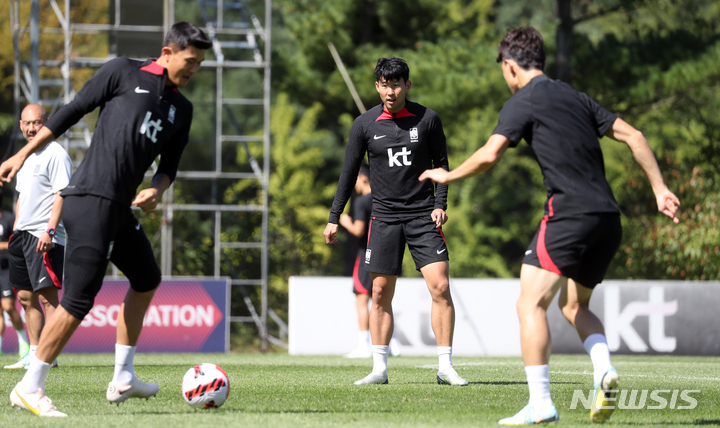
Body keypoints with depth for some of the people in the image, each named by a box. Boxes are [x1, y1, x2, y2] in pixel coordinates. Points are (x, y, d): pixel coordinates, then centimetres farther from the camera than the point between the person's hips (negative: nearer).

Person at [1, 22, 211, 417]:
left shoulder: (182, 109, 18)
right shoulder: (123, 73, -2)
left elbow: (169, 164, 21)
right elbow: (73, 111, 0)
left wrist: (156, 190, -3)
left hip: (120, 207, 9)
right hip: (91, 199, -9)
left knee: (147, 280, 19)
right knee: (79, 299, -12)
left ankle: (123, 379, 28)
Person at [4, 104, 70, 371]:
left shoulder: (55, 154, -8)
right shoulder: (25, 156, 19)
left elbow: (62, 194, -16)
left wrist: (50, 230, -23)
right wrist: (15, 230, 20)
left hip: (44, 236, -9)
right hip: (23, 234, 9)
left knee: (47, 295, -11)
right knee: (25, 297, 9)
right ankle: (33, 354, 12)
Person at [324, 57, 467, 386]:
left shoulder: (427, 119, 0)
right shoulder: (365, 124, 1)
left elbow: (441, 164, 8)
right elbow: (349, 173, 8)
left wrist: (440, 204, -6)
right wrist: (334, 218, 7)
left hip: (423, 216, -1)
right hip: (384, 218, 1)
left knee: (440, 287, -11)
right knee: (380, 293, 0)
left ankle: (445, 368, -6)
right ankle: (379, 369, 7)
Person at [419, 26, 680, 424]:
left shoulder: (523, 101, -1)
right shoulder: (575, 97, 21)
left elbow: (490, 154, -12)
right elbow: (634, 136, 18)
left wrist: (447, 176, 4)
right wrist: (659, 188, 19)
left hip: (569, 213, -8)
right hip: (607, 217, 8)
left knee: (530, 303, -4)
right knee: (574, 305, 21)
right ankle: (604, 369, -4)